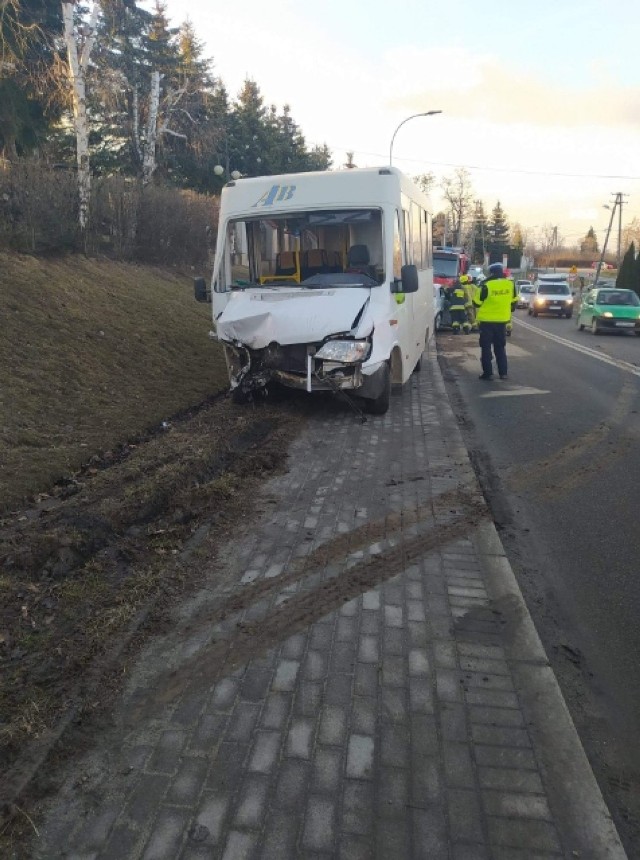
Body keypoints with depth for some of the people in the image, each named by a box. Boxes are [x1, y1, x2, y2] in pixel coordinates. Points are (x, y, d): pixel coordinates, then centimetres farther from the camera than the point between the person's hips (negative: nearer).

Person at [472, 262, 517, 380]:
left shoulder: (485, 286, -14)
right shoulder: (510, 284, 1)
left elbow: (477, 303, -6)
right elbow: (513, 302, 12)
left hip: (487, 321, -4)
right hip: (502, 320, 4)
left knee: (486, 347, 4)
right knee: (500, 347, 15)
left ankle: (488, 373, 2)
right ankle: (503, 372, 15)